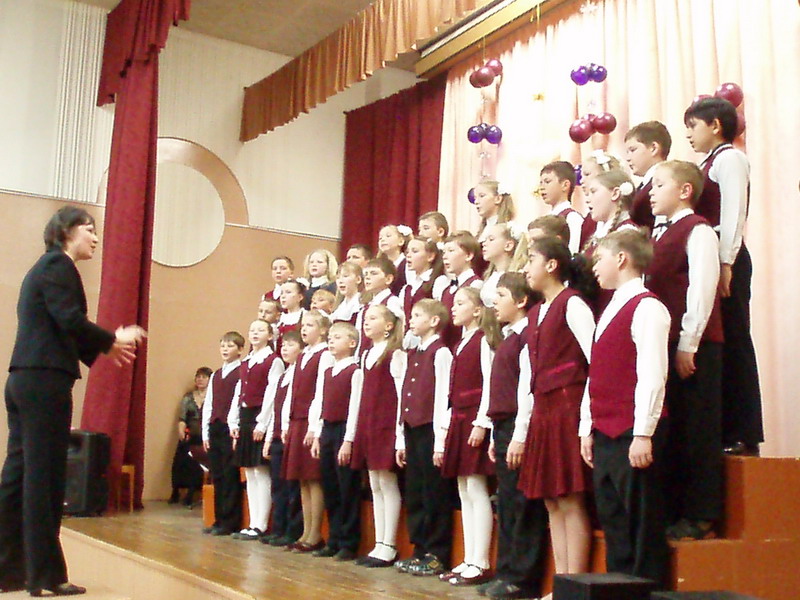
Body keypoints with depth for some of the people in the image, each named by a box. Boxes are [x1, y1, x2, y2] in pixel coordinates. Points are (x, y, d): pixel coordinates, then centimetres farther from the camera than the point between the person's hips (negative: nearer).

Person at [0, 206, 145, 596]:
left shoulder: (45, 266, 21)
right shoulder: (58, 265, -7)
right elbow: (70, 321, -17)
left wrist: (102, 348, 17)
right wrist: (113, 339, -3)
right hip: (45, 382, -9)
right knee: (45, 477, -4)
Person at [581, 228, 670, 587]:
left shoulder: (646, 307, -9)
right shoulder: (610, 310, 18)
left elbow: (652, 375, -17)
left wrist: (643, 435, -20)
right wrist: (587, 430, 16)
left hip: (632, 435, -9)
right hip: (604, 435, 9)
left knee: (641, 527, -2)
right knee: (614, 525, 14)